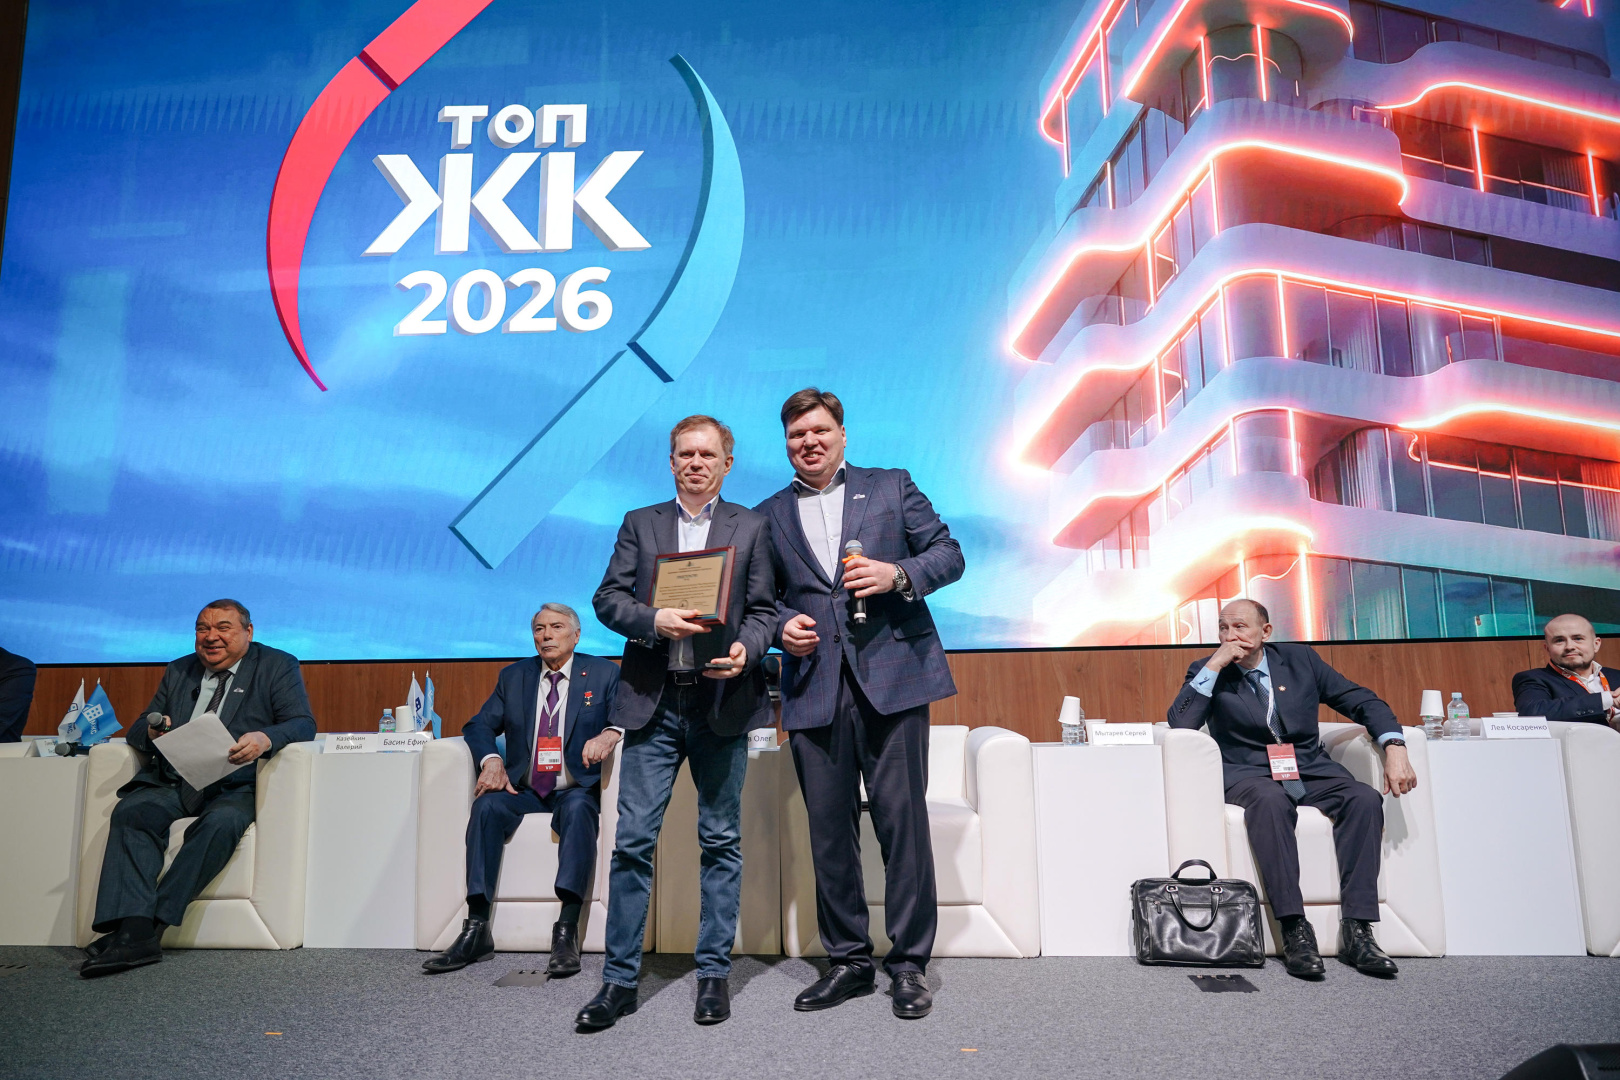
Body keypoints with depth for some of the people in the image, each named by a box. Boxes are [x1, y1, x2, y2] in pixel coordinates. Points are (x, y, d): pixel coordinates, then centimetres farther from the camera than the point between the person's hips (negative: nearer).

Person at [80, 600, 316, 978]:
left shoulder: (277, 666, 7)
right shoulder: (178, 671, 22)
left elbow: (303, 724, -4)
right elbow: (139, 729, 19)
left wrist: (265, 738, -27)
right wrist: (151, 730, -8)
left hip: (233, 787, -4)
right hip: (171, 782, 4)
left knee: (220, 823, -34)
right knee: (131, 812, -26)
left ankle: (153, 923, -32)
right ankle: (134, 931, -36)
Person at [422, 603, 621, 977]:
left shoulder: (604, 674, 5)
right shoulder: (513, 676, 15)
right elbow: (479, 725, 10)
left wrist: (610, 734, -30)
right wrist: (491, 759, -12)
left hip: (576, 788, -3)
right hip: (523, 789, 3)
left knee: (578, 809, -35)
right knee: (487, 806, -27)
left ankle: (566, 931, -41)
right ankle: (477, 929, -29)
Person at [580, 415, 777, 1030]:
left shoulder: (750, 527, 9)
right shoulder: (640, 524, 13)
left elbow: (763, 608, 4)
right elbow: (607, 599, 5)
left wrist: (746, 650, -16)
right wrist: (655, 620, -13)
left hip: (722, 701, 0)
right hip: (653, 702, 1)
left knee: (721, 841, 6)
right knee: (633, 840, 0)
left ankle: (714, 973, 18)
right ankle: (620, 979, 10)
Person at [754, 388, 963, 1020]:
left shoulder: (892, 487, 10)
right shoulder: (768, 517, 16)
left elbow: (948, 554, 7)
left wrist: (897, 575, -11)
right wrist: (782, 624, -3)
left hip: (892, 677, -2)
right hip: (815, 689, 2)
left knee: (902, 819, -3)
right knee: (828, 829, 5)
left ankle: (909, 963, 10)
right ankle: (848, 961, 19)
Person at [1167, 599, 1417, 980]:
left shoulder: (1300, 658, 10)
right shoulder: (1208, 671, 4)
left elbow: (1363, 701, 10)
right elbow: (1180, 722, -12)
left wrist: (1394, 747, -7)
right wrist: (1216, 664, -14)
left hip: (1311, 769, 3)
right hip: (1250, 774, -3)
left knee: (1365, 799, -26)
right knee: (1271, 800, -37)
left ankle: (1357, 930, -26)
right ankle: (1294, 927, -37)